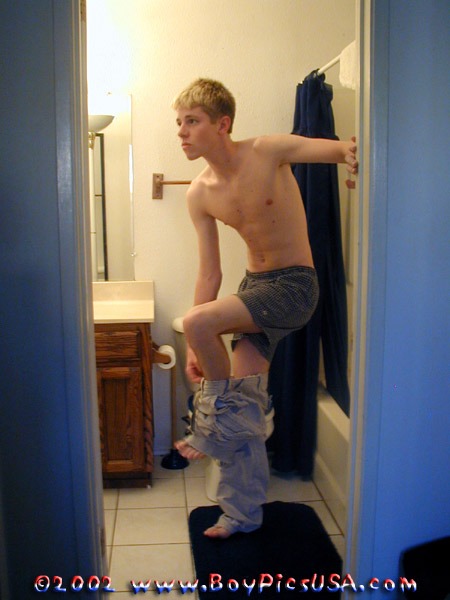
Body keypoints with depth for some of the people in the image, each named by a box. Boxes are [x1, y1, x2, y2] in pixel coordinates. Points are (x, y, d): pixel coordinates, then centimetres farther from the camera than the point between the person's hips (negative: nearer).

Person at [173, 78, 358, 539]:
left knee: (196, 321, -26)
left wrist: (352, 153, -44)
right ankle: (243, 514, 23)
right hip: (253, 283, 6)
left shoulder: (267, 151, -13)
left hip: (293, 285, -6)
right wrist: (196, 349, 1)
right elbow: (209, 273, 4)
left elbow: (345, 149, -17)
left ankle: (215, 422, 0)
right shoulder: (199, 194, 1)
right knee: (246, 401, 6)